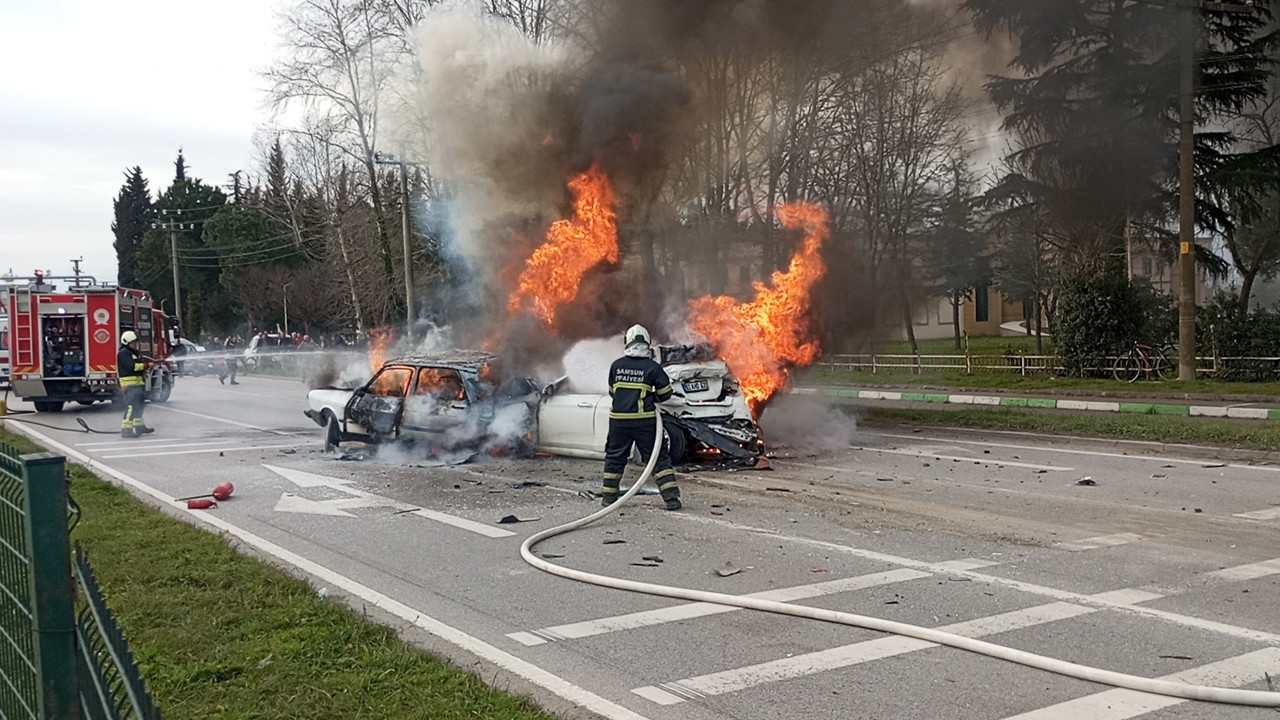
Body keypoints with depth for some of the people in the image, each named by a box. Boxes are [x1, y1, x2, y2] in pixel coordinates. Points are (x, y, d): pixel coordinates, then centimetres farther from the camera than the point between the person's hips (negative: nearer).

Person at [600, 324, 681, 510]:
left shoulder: (616, 366, 3)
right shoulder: (653, 367, -5)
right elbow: (665, 393, 2)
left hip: (618, 420, 2)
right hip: (645, 420, -2)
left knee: (615, 457, 17)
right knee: (659, 457, 4)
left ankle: (609, 496, 21)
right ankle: (671, 496, -1)